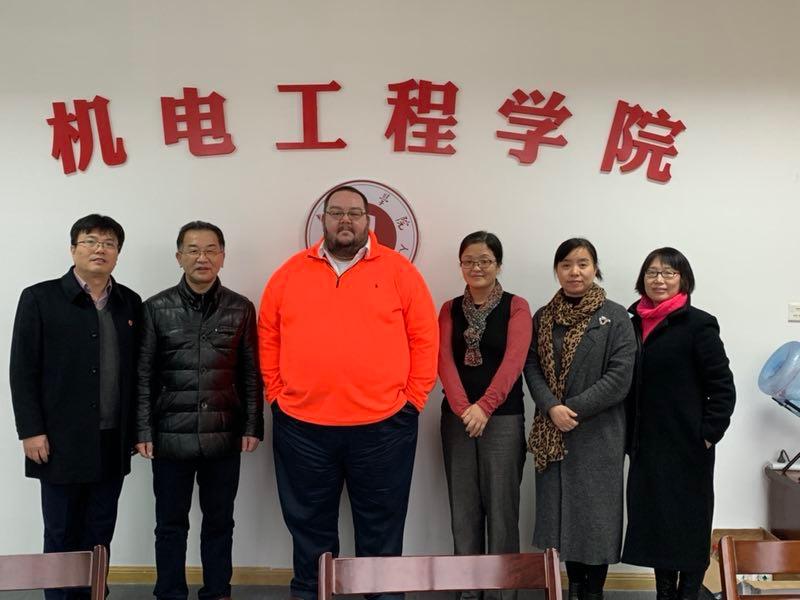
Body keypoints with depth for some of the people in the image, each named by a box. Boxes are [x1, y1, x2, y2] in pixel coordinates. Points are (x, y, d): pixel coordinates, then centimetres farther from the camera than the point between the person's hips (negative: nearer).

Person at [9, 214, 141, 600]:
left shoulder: (130, 303, 8)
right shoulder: (40, 298, -3)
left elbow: (136, 370, 9)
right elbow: (23, 371, -5)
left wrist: (136, 428, 7)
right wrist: (31, 431, -10)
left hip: (112, 443, 3)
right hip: (62, 442, -3)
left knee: (100, 534, 10)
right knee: (62, 533, 7)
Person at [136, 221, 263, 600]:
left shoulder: (241, 309, 4)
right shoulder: (156, 309, 1)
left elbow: (251, 374, 5)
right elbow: (143, 375, 0)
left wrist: (252, 426, 0)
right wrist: (143, 431, -5)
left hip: (224, 436, 1)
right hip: (171, 436, -1)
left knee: (219, 522, 11)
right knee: (171, 523, 9)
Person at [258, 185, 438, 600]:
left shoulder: (398, 270, 1)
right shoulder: (291, 273, 6)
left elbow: (424, 337, 1)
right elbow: (268, 337, 11)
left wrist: (413, 398, -3)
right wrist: (276, 394, 4)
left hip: (382, 425, -1)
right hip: (301, 426, 2)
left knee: (381, 528, 11)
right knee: (310, 527, 14)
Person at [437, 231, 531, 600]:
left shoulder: (516, 307, 1)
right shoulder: (450, 309, 10)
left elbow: (513, 361, -11)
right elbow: (444, 359, -3)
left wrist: (485, 406, -22)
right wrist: (462, 407, -18)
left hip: (503, 417, -3)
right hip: (457, 418, 3)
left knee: (501, 508, 1)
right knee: (463, 509, 8)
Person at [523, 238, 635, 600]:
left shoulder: (615, 317, -3)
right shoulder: (543, 318, 9)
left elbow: (620, 377, -10)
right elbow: (532, 368, 2)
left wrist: (573, 408, -15)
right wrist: (552, 408, -15)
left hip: (598, 432, -3)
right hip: (552, 433, 4)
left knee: (596, 511, 2)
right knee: (561, 509, 8)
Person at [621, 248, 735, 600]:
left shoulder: (698, 325, -8)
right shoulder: (633, 323, 7)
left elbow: (723, 388, -9)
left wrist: (708, 435, -13)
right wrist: (630, 438, 9)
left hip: (686, 448, -5)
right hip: (646, 446, 5)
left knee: (688, 526, 5)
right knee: (654, 524, 12)